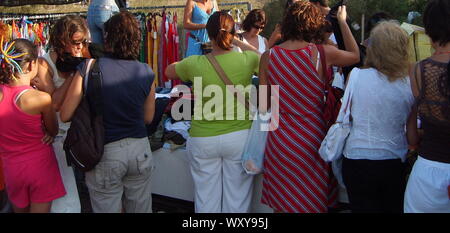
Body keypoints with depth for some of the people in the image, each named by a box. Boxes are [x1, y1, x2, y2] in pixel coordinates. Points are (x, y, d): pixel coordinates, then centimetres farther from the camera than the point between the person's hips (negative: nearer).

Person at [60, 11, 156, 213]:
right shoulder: (146, 73, -4)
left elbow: (65, 115, -10)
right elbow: (148, 118, 6)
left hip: (105, 153, -2)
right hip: (139, 149, 3)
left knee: (107, 209, 14)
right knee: (141, 209, 19)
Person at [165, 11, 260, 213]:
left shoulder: (194, 64, -9)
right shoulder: (247, 59, -10)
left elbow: (169, 71, 13)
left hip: (203, 139, 0)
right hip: (239, 136, 0)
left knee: (207, 199, 14)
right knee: (237, 199, 12)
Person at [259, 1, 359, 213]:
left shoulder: (268, 57, -6)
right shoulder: (322, 53, -11)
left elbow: (264, 105, -1)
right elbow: (355, 55, 11)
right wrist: (342, 21, 20)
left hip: (280, 137, 2)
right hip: (311, 137, -2)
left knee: (281, 203, 18)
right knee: (311, 202, 16)